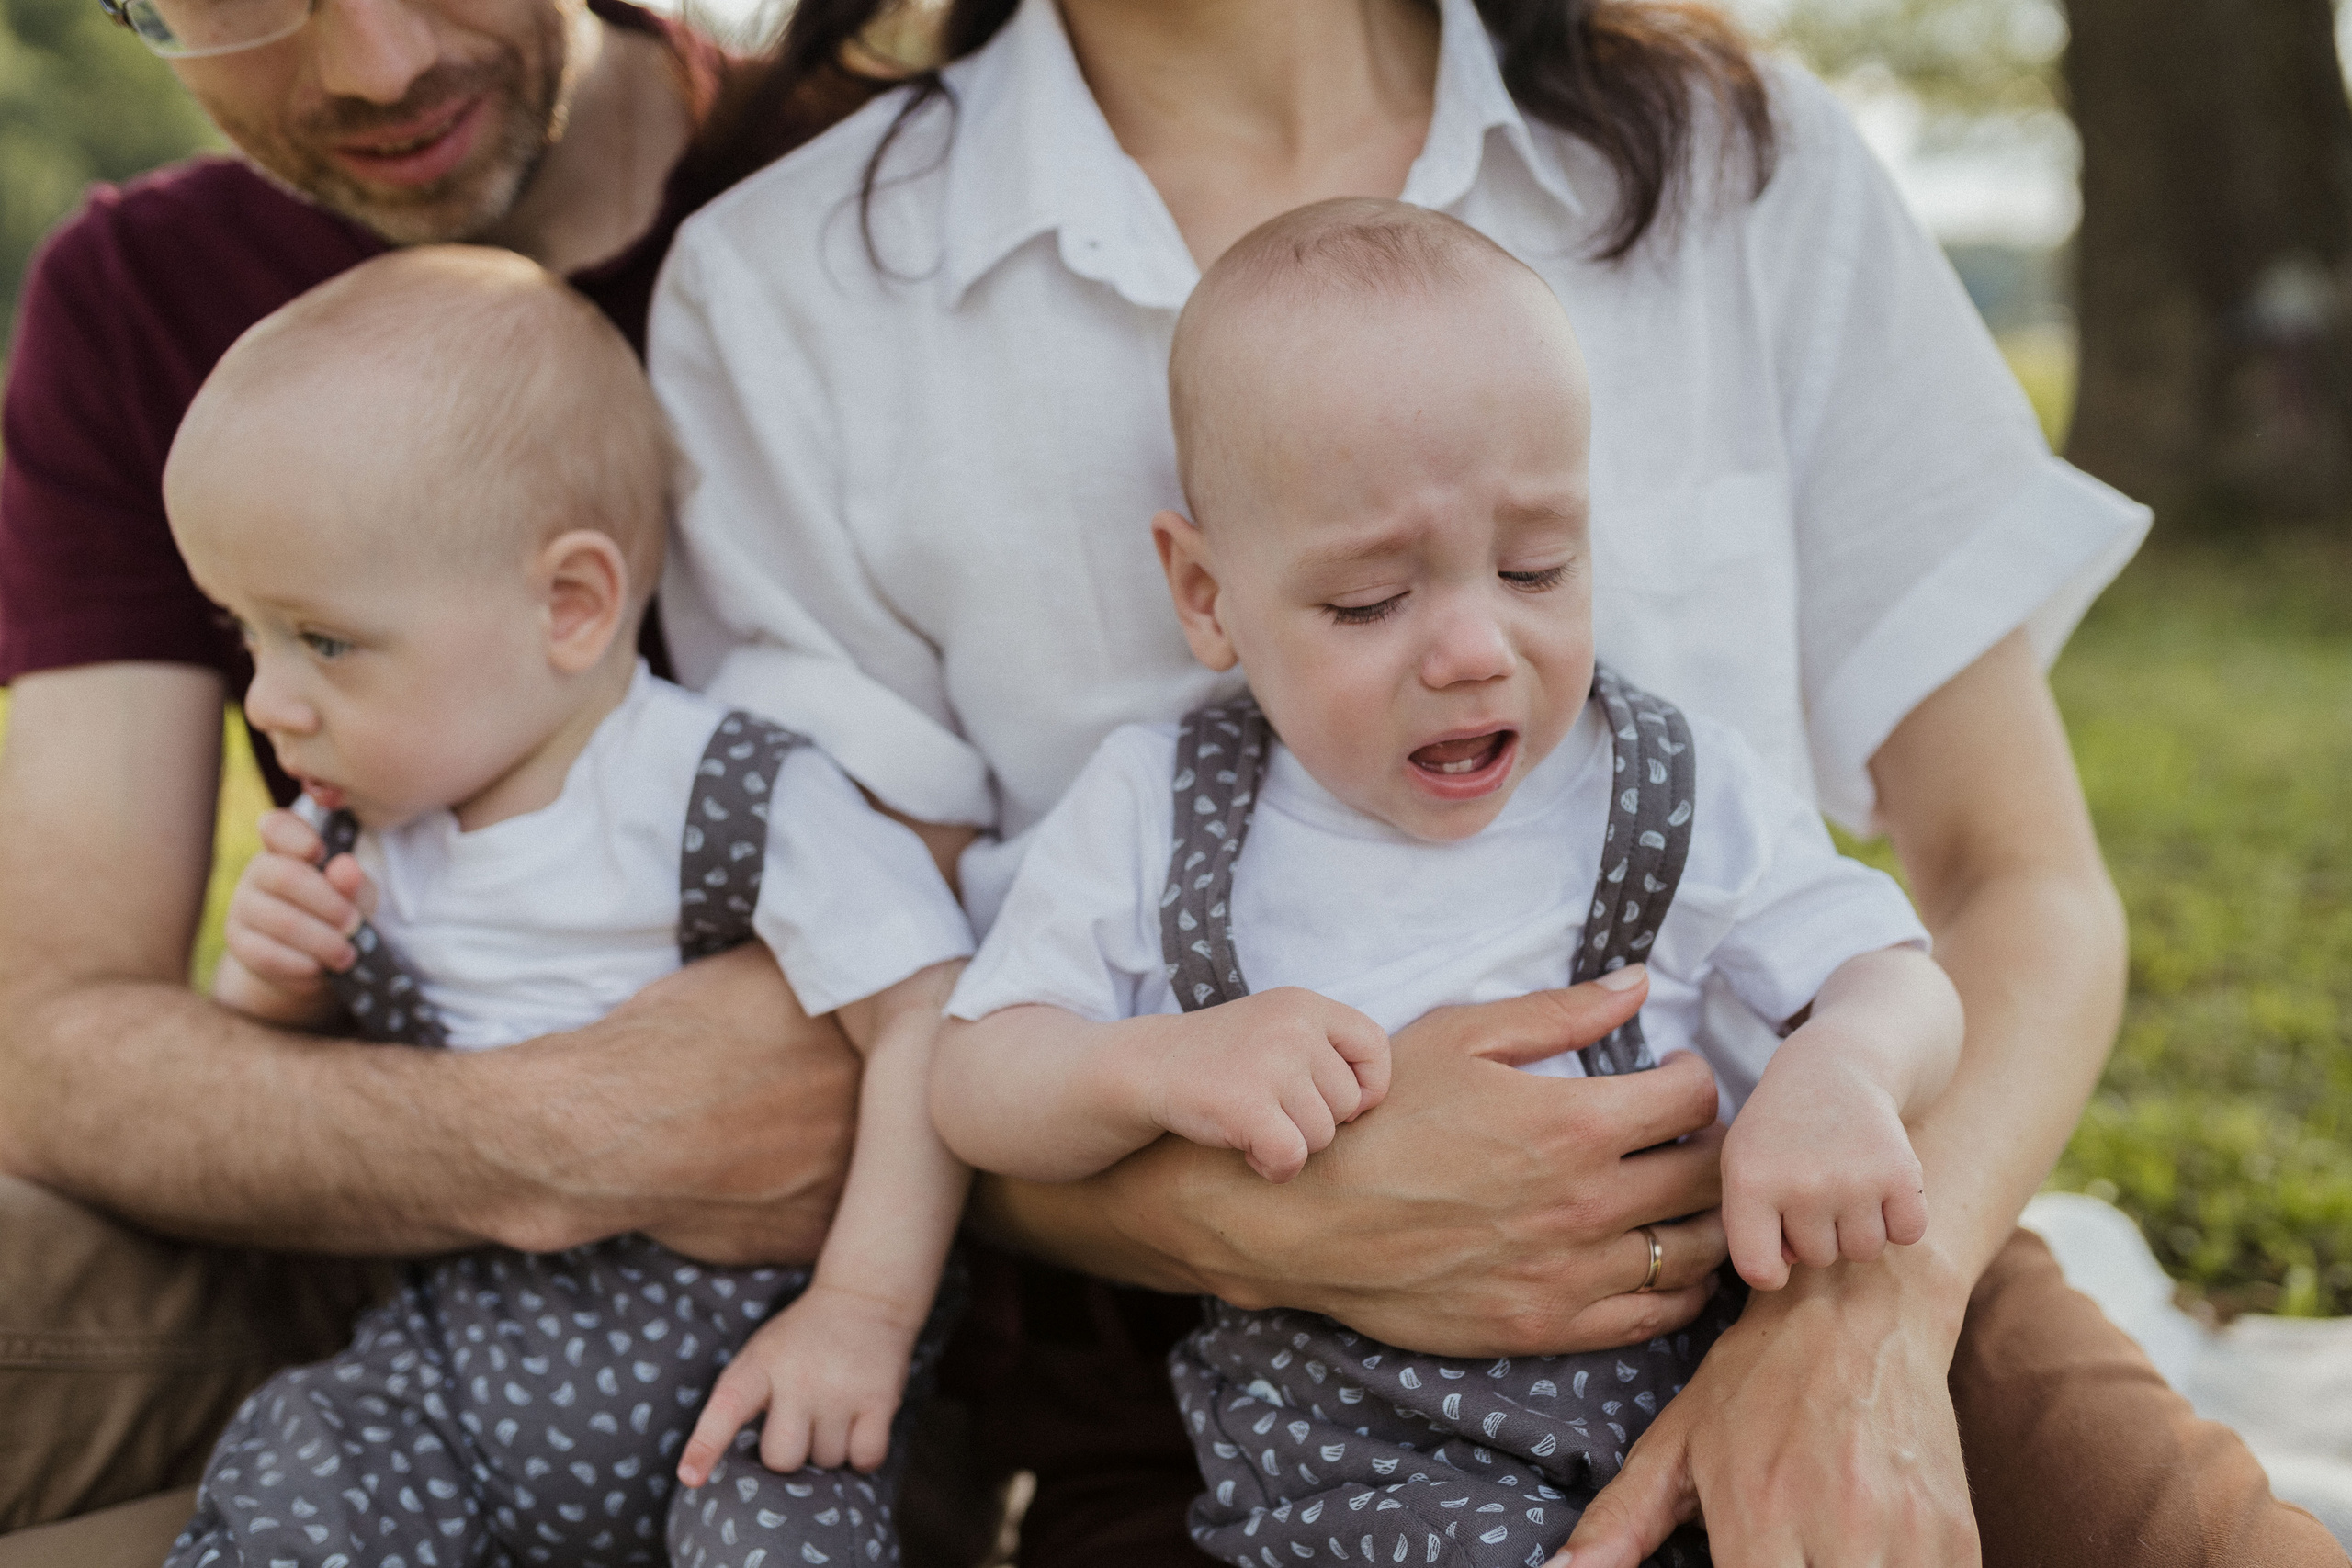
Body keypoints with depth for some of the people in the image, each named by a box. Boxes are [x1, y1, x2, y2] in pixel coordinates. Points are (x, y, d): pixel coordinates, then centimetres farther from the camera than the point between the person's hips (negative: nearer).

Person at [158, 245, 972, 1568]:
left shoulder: (729, 800, -16)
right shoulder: (354, 837, 5)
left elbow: (928, 1017, -20)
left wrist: (864, 1310, -22)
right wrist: (269, 986, -5)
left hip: (729, 1330, -5)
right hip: (472, 1328, 5)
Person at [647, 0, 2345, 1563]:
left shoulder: (1742, 158, 4)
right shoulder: (785, 293, 0)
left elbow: (2025, 882, 2)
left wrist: (1870, 1310, -17)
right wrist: (1260, 1222, -20)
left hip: (1791, 1253, 1)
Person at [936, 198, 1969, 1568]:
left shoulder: (1683, 798, 3)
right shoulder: (1150, 820, 1)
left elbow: (1898, 980, 5)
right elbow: (973, 1078, 4)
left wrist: (1841, 1077, -20)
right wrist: (1151, 1069, -18)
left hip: (1661, 1374, 3)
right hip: (1322, 1412, -2)